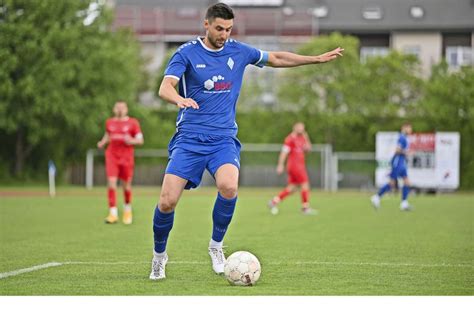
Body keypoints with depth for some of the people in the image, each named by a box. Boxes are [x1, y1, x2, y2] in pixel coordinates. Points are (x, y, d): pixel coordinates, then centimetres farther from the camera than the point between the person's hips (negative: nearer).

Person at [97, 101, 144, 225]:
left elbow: (140, 140, 2)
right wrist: (102, 143, 4)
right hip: (112, 155, 1)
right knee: (111, 183, -13)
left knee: (126, 185, 5)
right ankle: (113, 214, -13)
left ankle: (127, 210, 32)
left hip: (126, 157, -1)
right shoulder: (109, 122, 10)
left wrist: (131, 141, -19)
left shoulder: (133, 123, 1)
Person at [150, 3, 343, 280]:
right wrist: (180, 99, -39)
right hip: (189, 138, -2)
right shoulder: (187, 53, -3)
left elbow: (276, 58, 23)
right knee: (167, 202, -12)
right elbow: (165, 88, -16)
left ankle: (216, 245, -4)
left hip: (224, 138, 2)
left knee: (229, 187, -29)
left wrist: (318, 59, 21)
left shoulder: (238, 51, 8)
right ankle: (159, 254, 16)